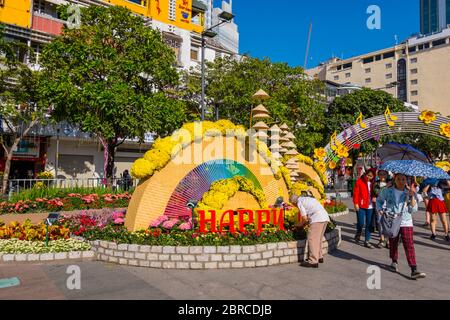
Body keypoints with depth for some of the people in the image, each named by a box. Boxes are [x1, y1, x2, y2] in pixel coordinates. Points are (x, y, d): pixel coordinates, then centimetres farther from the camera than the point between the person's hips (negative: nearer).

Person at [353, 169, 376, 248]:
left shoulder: (373, 183, 8)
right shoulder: (359, 181, -3)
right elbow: (355, 193, -5)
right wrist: (356, 203, -10)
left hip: (370, 206, 4)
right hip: (361, 206, -3)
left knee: (369, 224, 5)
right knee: (361, 223, -2)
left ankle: (367, 241, 14)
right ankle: (358, 235, 28)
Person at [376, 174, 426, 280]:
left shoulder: (410, 193, 0)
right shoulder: (388, 191, -1)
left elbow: (414, 209, -5)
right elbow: (379, 200, 16)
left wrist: (412, 196, -16)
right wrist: (380, 210, 1)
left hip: (406, 223, -1)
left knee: (409, 246, -8)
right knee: (393, 244, 12)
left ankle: (414, 271, -8)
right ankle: (394, 262, 35)